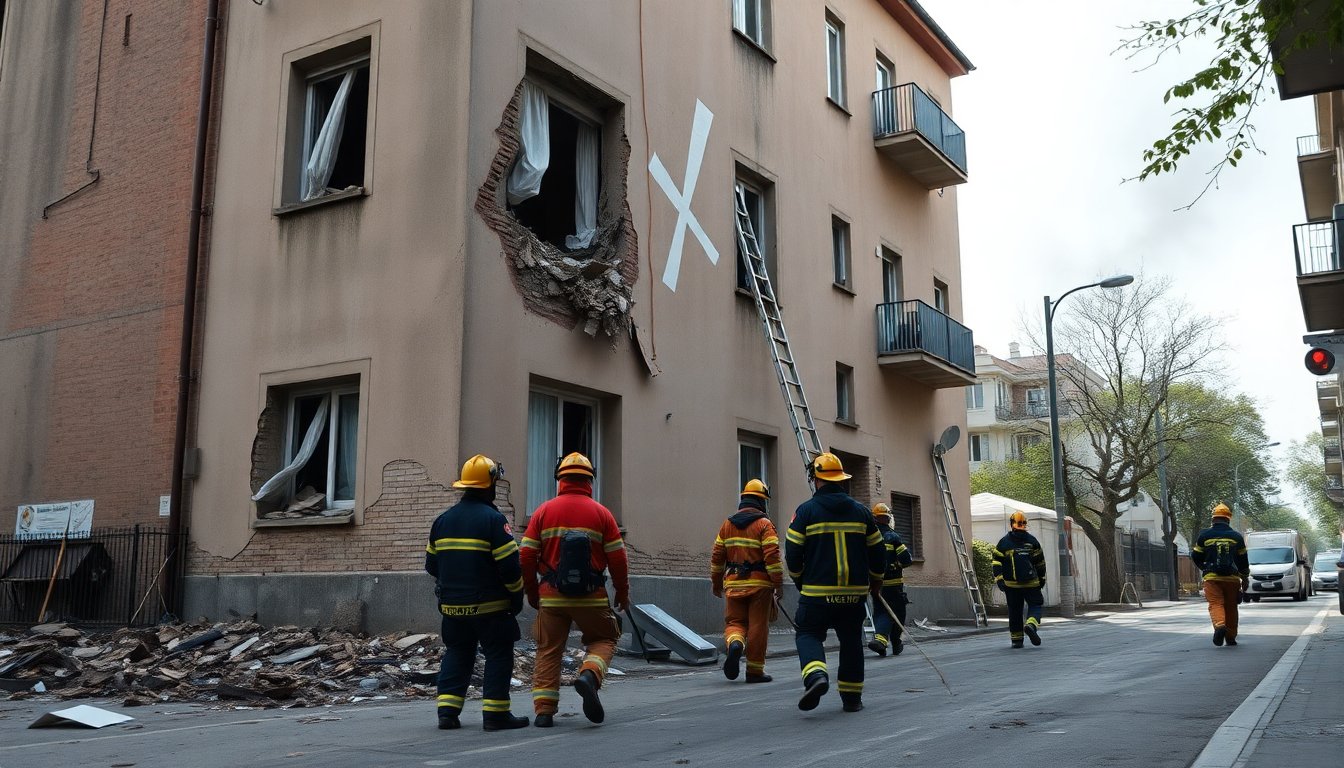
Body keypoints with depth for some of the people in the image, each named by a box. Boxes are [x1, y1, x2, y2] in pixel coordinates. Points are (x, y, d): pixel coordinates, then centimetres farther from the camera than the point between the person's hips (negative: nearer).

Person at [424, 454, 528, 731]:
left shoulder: (443, 519, 7)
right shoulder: (493, 519, -13)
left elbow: (431, 563, 13)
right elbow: (509, 564, -16)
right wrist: (517, 594, -3)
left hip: (452, 604, 6)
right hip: (490, 605, -6)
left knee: (456, 654, 16)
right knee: (498, 656, 4)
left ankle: (447, 711, 12)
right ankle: (495, 714, 4)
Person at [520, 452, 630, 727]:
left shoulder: (544, 511, 1)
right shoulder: (601, 513, -2)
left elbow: (527, 556, 0)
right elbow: (617, 558, -2)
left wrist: (532, 592, 13)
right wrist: (623, 593, 11)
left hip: (551, 597, 1)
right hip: (592, 598, -1)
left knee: (548, 651, 11)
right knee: (604, 639, 16)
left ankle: (544, 710, 7)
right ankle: (589, 675, -12)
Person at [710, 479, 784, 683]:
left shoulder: (727, 524, 10)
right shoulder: (764, 525, -5)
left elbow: (717, 557, 12)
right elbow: (772, 557, -13)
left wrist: (716, 582, 21)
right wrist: (778, 583, -9)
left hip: (733, 584, 4)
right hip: (759, 584, -4)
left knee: (734, 622, 12)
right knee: (758, 627, 5)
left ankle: (735, 644, -19)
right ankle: (755, 671, 10)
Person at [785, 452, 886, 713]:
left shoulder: (806, 511, -5)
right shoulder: (861, 511, 5)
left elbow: (793, 553, -4)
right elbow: (877, 551, 10)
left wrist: (799, 581, 14)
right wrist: (876, 580, 27)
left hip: (817, 592, -3)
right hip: (854, 592, 3)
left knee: (808, 634, 8)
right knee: (851, 640, 16)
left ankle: (816, 675, -19)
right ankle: (852, 697, 19)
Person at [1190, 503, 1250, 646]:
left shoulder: (1204, 535, 1)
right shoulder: (1236, 536, 5)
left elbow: (1196, 557, 6)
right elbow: (1243, 560, 10)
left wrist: (1204, 567, 27)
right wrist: (1245, 578, 22)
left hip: (1211, 577, -2)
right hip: (1232, 578, 2)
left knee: (1215, 603, -5)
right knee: (1231, 607, 13)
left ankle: (1219, 625, -33)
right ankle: (1231, 637, 20)